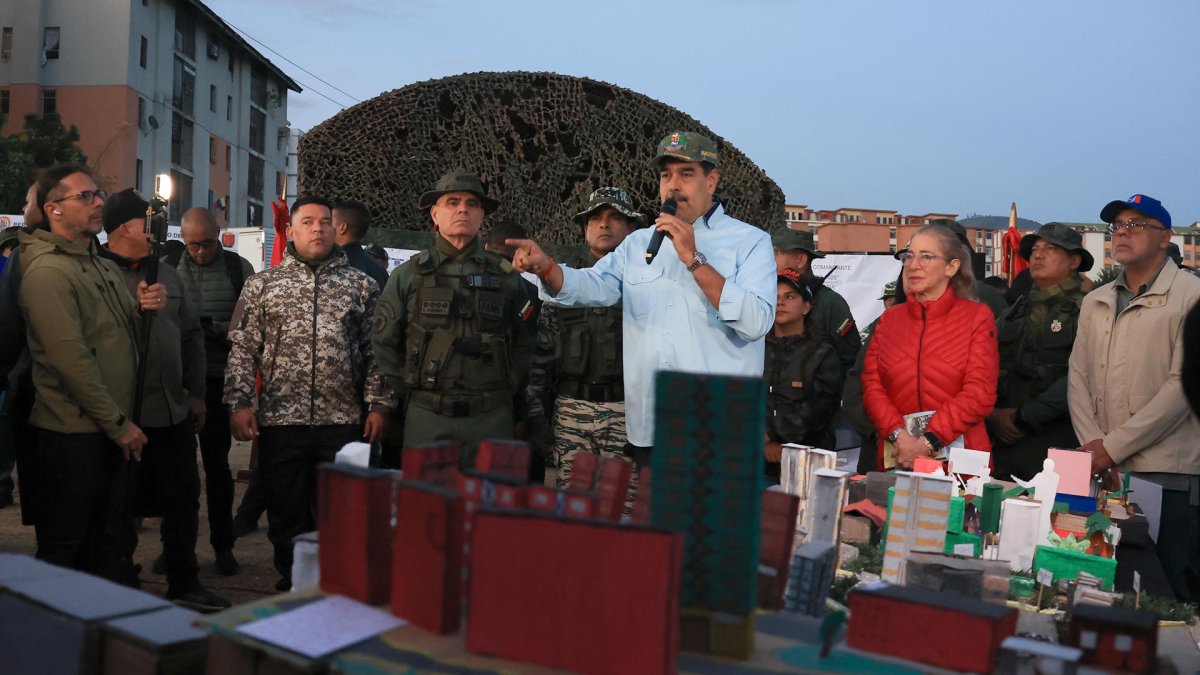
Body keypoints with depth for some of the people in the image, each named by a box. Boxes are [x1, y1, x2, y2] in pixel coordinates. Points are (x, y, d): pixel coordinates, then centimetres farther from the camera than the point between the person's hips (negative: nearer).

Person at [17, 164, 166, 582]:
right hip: (73, 434, -9)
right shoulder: (47, 270, -15)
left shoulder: (102, 265, 14)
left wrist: (144, 307, 0)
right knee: (65, 548, 5)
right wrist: (119, 423, -17)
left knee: (116, 540, 16)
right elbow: (71, 358, -20)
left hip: (113, 430, 9)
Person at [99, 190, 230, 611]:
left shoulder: (165, 273, 13)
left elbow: (191, 334, 18)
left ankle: (184, 585, 27)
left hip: (174, 413, 7)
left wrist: (195, 392, 14)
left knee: (183, 498, 13)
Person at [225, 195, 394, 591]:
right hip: (280, 420, 1)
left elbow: (375, 351, 5)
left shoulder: (361, 286, 8)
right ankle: (290, 591, 25)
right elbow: (242, 351, 6)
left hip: (343, 422, 0)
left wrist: (378, 405, -2)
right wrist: (239, 403, -3)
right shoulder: (262, 285, 9)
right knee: (285, 516, 10)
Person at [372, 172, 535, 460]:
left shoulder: (506, 276, 7)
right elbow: (384, 341, 8)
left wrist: (504, 391, 4)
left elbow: (525, 343, 12)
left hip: (491, 418, 1)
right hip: (426, 417, -1)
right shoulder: (409, 274, 5)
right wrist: (412, 388, 3)